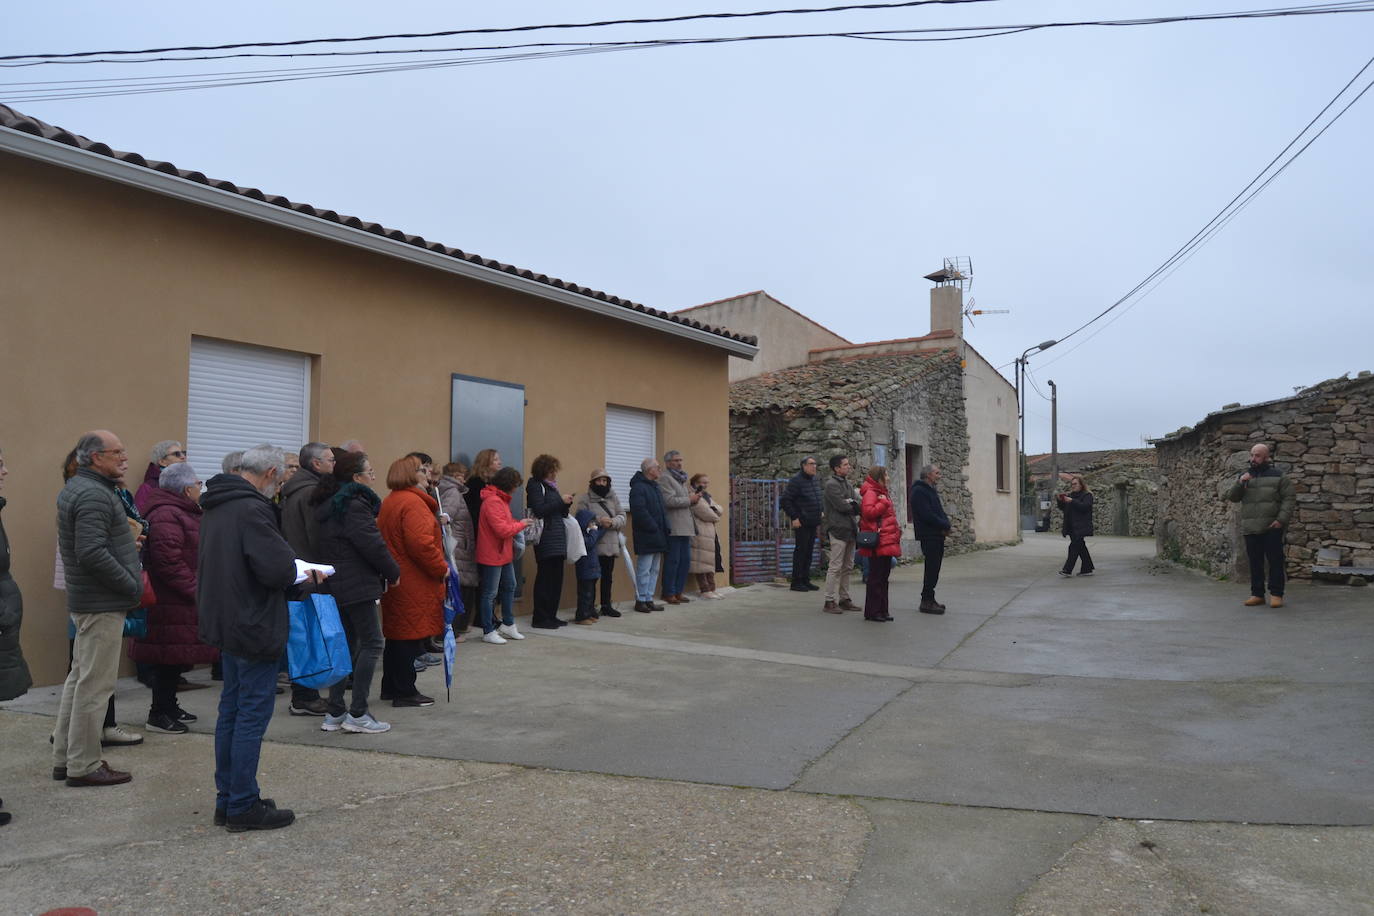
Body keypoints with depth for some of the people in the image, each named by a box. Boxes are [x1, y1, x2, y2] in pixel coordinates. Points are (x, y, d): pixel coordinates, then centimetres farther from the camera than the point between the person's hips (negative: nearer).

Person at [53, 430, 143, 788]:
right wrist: (132, 586, -18)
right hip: (102, 603, -11)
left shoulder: (76, 488, 14)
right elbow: (92, 553, -26)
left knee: (80, 678, 18)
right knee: (95, 684, -2)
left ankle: (64, 758, 28)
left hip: (85, 599, 11)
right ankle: (83, 765, 7)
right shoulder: (94, 495, -19)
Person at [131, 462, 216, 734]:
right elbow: (168, 562, -25)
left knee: (176, 657, 17)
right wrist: (194, 590, -20)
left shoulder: (184, 513, 18)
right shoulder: (166, 516, -18)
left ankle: (168, 706, 28)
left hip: (182, 602, 11)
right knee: (169, 657, -3)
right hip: (172, 605, -11)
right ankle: (159, 714, 7)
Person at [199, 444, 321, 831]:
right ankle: (242, 807, 7)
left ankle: (227, 800, 26)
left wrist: (298, 574, 12)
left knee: (231, 710, 16)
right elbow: (276, 569, -26)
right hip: (254, 627, -10)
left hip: (226, 623, 10)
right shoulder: (252, 508, -20)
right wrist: (300, 571, -4)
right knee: (252, 715, -1)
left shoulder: (216, 505, 12)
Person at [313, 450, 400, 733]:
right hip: (357, 585, -10)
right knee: (372, 643, -3)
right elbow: (372, 545, -19)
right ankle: (357, 714, -3)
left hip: (336, 585, 10)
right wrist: (393, 572, -4)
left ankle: (334, 713, 17)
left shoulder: (329, 504, 14)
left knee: (346, 645, 14)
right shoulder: (355, 505, -16)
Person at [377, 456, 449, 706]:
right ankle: (405, 692, 5)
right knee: (411, 635, -2)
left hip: (395, 579, 10)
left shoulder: (389, 502, 16)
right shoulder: (413, 503, -17)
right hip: (415, 583, -10)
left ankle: (391, 687, 26)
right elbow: (421, 543, -25)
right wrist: (441, 568, -15)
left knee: (397, 633, 17)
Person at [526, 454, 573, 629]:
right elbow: (539, 510, -16)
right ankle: (540, 618, -1)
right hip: (546, 540, -8)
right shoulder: (535, 485, -4)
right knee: (545, 578, -7)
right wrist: (561, 501, -13)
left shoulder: (551, 486, 20)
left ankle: (551, 616, 15)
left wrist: (566, 503, 4)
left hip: (557, 538, 8)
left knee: (556, 579, 8)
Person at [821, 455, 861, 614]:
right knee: (836, 567, -8)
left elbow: (858, 504, 9)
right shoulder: (831, 485, -10)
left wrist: (851, 503, -12)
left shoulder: (848, 484, 17)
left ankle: (844, 599, 20)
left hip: (849, 529, 9)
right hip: (838, 529, -9)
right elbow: (842, 506, -18)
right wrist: (853, 506, 1)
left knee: (847, 567, 12)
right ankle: (830, 601, -4)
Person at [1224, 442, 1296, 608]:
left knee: (1275, 561, -2)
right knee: (1255, 563, 7)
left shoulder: (1278, 475, 2)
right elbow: (1231, 497, 9)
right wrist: (1240, 483, -10)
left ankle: (1276, 594, 4)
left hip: (1272, 528, -4)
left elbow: (1289, 498, -2)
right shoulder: (1244, 475, 15)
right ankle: (1257, 594, 14)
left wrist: (1281, 519, -13)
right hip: (1250, 529, 4)